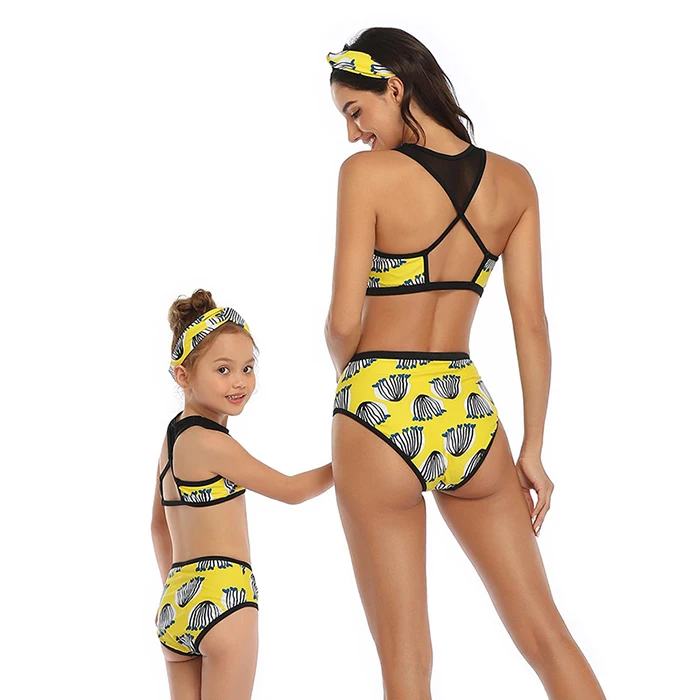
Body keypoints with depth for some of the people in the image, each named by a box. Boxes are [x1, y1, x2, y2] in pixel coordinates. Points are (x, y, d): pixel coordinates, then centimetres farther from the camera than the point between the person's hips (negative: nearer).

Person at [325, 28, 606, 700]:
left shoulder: (368, 172, -10)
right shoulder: (513, 182, 4)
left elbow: (343, 322, -13)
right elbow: (531, 325, 4)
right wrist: (532, 449, 10)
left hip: (379, 411, -4)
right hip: (469, 412, 4)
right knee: (544, 631, 13)